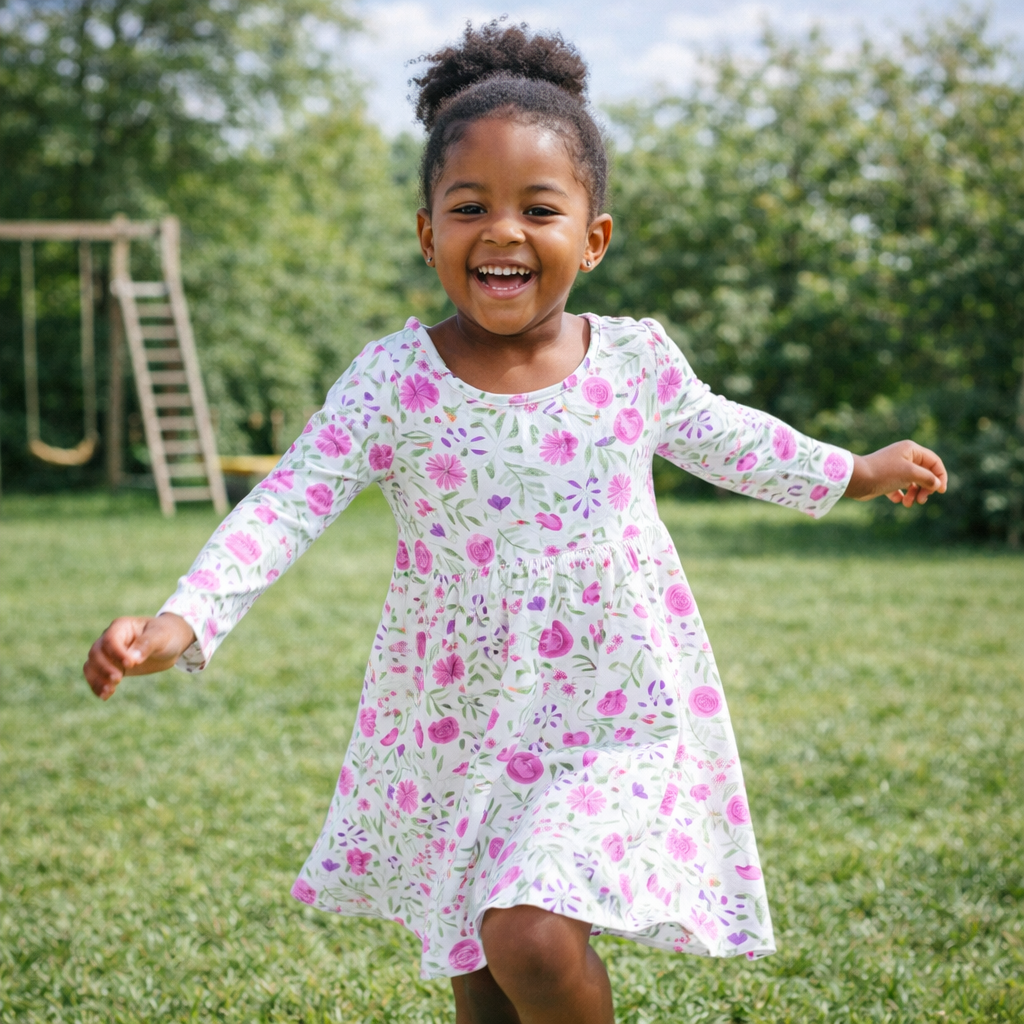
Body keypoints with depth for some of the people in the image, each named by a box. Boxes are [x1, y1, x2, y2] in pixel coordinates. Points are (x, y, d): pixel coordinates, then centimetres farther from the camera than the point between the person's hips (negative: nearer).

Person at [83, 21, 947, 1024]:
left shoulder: (636, 359, -5)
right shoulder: (391, 382, -10)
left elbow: (719, 435, 15)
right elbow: (286, 507, -14)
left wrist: (855, 472, 27)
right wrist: (179, 622, -28)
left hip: (612, 713, -1)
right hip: (455, 719, 1)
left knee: (534, 937, -19)